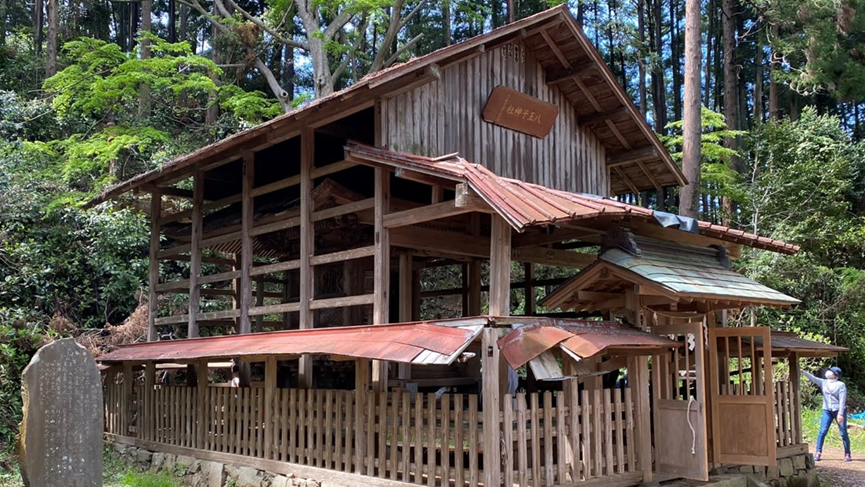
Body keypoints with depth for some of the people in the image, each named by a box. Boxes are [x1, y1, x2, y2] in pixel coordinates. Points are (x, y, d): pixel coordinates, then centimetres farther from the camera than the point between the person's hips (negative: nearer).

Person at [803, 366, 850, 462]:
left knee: (843, 433, 2)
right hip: (827, 411, 4)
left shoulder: (841, 385, -8)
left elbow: (842, 400, -13)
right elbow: (812, 378, -8)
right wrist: (802, 371, -24)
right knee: (822, 432, -4)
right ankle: (818, 453, -3)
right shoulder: (823, 382, 5)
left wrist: (840, 414, -20)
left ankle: (847, 454, 14)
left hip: (839, 411, -4)